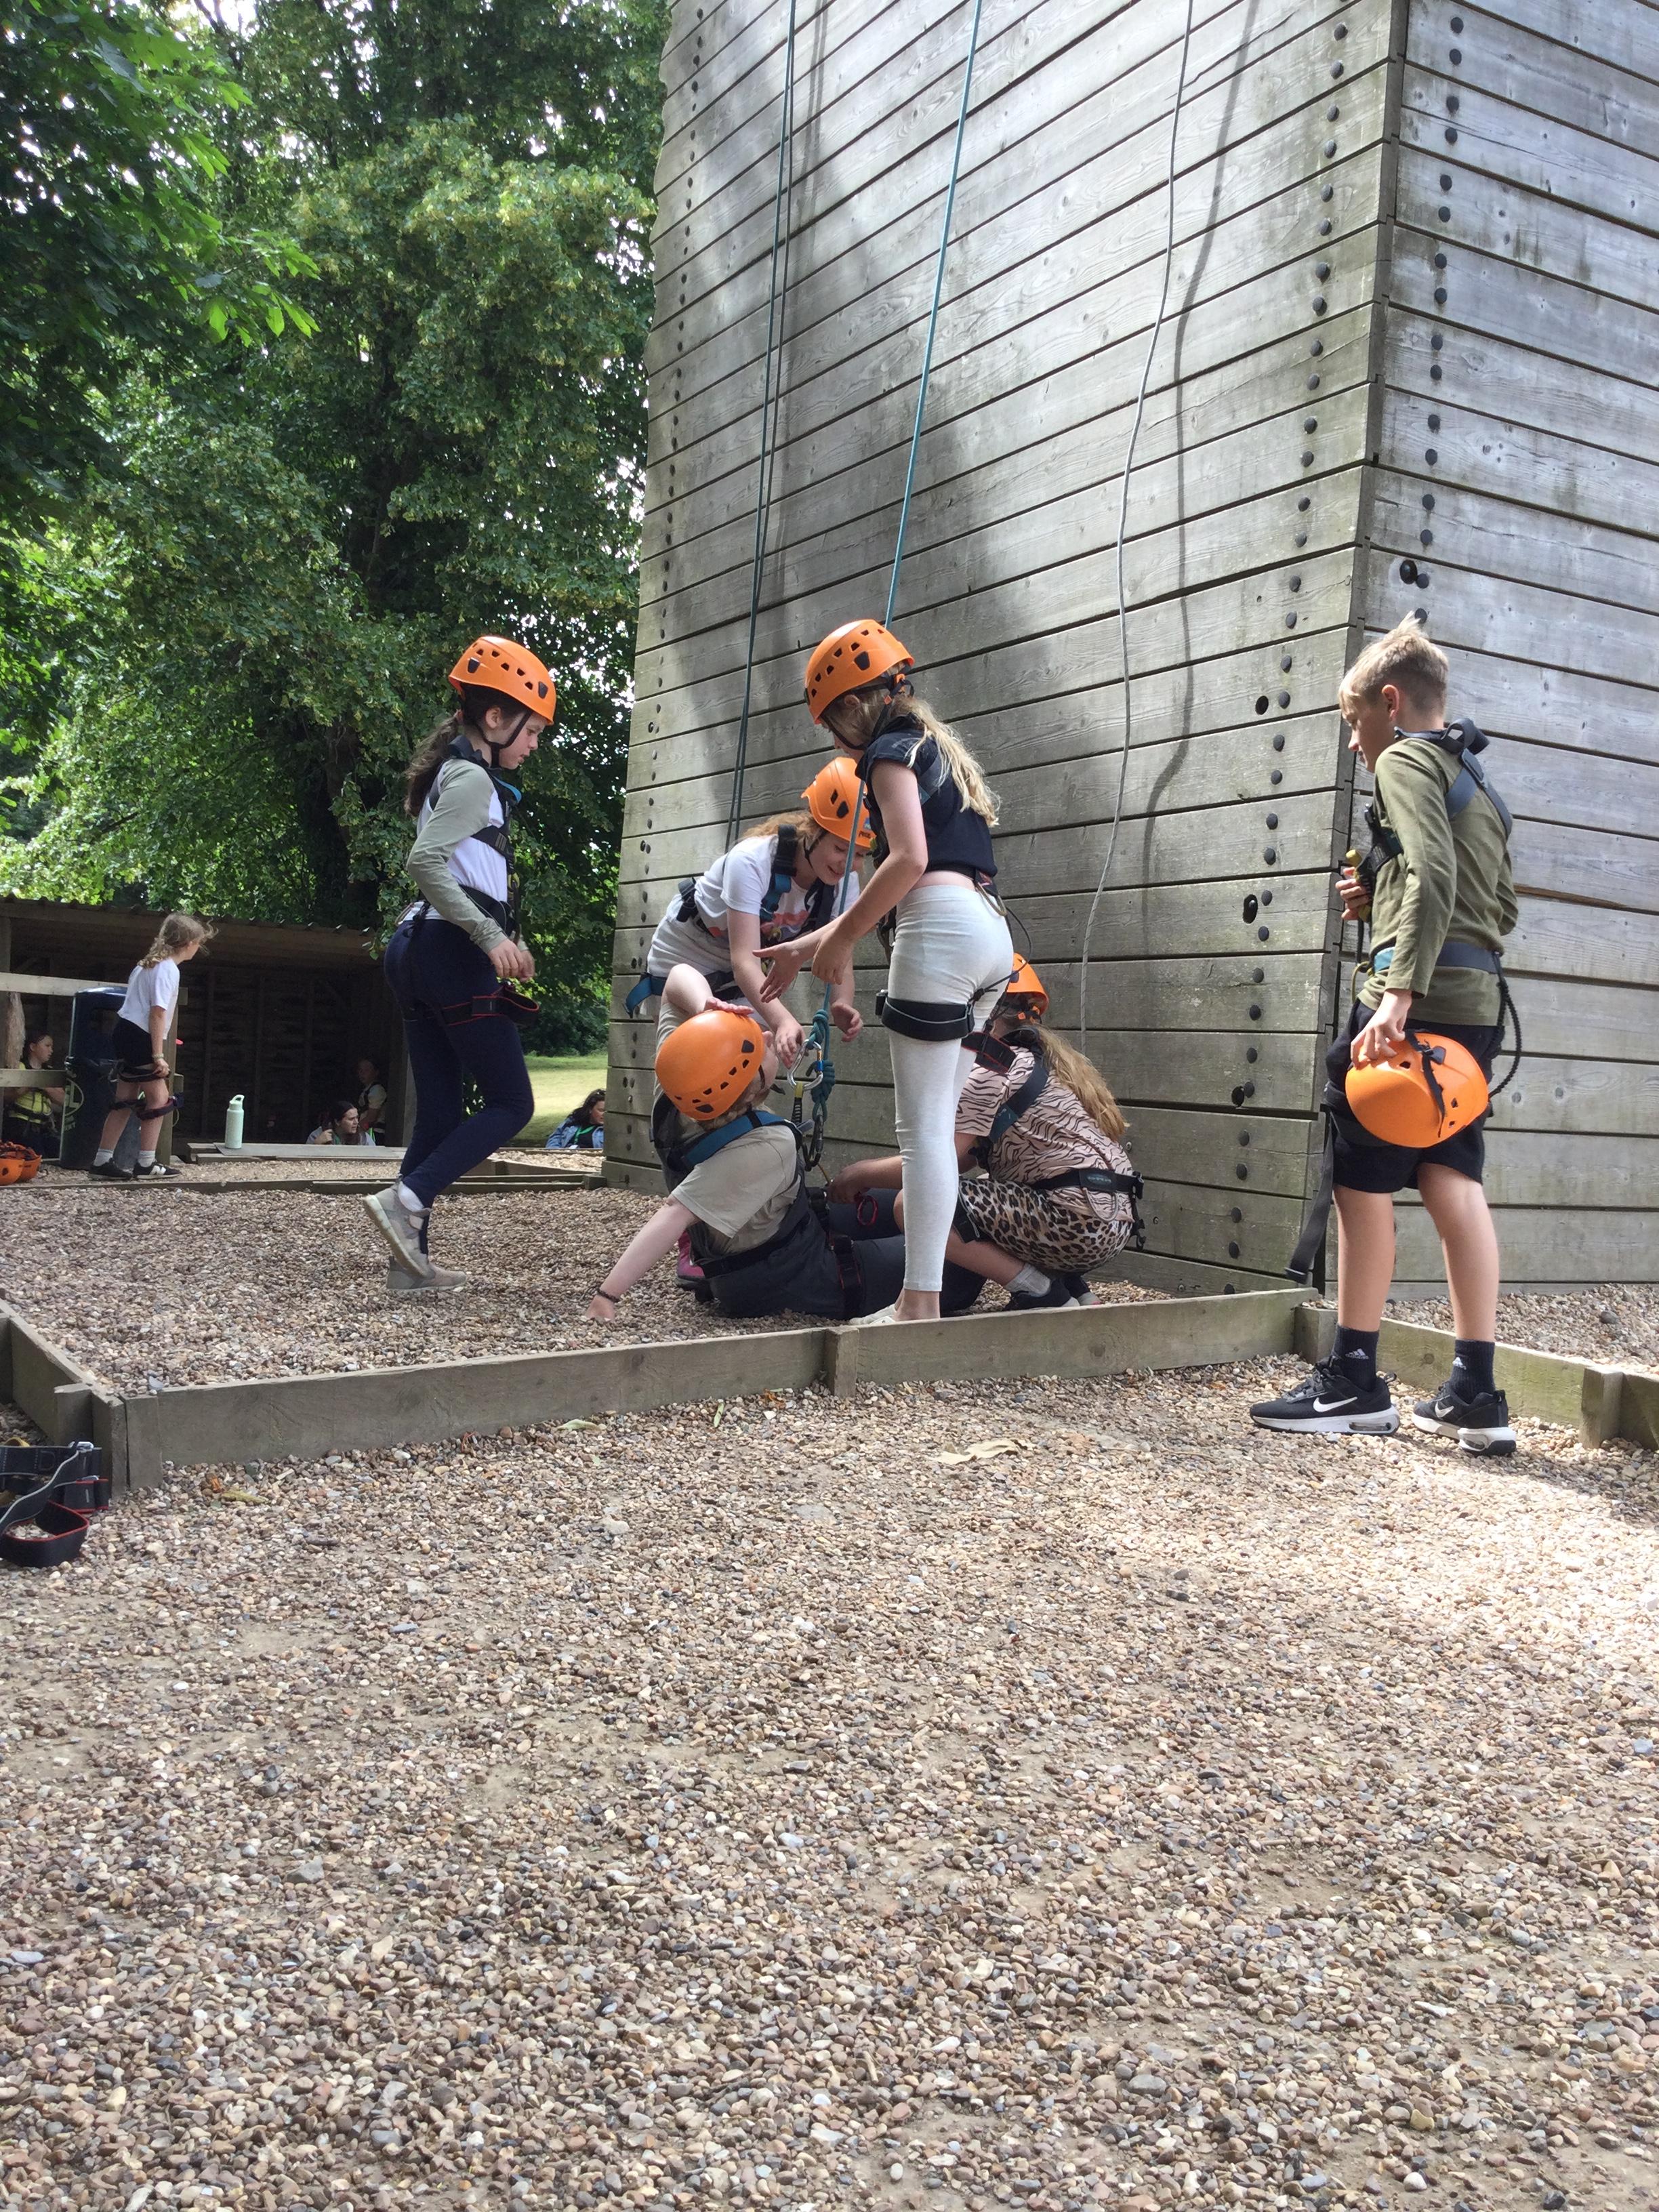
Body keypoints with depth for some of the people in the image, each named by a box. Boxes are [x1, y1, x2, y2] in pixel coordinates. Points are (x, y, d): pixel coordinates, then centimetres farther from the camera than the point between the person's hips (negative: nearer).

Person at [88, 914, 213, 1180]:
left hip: (127, 1032, 10)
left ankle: (102, 1160, 10)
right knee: (159, 1099, -1)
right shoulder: (168, 969, -15)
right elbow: (157, 1012, -21)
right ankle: (146, 1163, 2)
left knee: (126, 1102, 11)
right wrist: (158, 1055, -21)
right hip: (140, 1037, -10)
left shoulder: (150, 963, 15)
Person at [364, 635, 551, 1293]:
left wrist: (499, 939, 14)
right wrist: (491, 936, -23)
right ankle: (406, 1200, -16)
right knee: (510, 1104, -4)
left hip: (419, 950, 10)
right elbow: (425, 861, -21)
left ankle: (410, 1258, 5)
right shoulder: (474, 778, -8)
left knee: (439, 1112, 7)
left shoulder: (450, 773, 21)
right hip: (454, 956, -10)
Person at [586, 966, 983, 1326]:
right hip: (790, 1281, -8)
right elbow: (675, 1214, -45)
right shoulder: (768, 1148, -38)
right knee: (961, 1265, -1)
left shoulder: (675, 1095, -17)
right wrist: (607, 1298, -49)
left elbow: (680, 977, -10)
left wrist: (707, 1010, -31)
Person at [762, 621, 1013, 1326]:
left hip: (942, 929, -9)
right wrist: (815, 944, 28)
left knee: (923, 1127, -9)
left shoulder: (890, 750, 2)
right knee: (937, 1125, 10)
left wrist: (841, 937, -6)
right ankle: (923, 1287, 11)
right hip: (991, 933, 9)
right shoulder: (940, 750, 29)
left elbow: (909, 858, -15)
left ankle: (920, 1302, -10)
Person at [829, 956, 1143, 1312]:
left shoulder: (993, 1068, -8)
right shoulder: (1039, 1057, 21)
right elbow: (965, 1156, 22)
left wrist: (862, 1174, 4)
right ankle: (1071, 1287, 15)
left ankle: (1041, 1293, -7)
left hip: (1080, 1223, -10)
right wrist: (873, 1170, 19)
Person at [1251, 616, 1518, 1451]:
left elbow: (1432, 876, -19)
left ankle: (1354, 1380, 3)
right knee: (1452, 1181, 7)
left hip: (1417, 998, -9)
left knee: (1362, 1183, -2)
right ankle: (1475, 1393, 6)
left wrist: (1398, 994, -27)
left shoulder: (1405, 761, -3)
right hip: (1476, 1003, 9)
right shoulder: (1477, 783, 25)